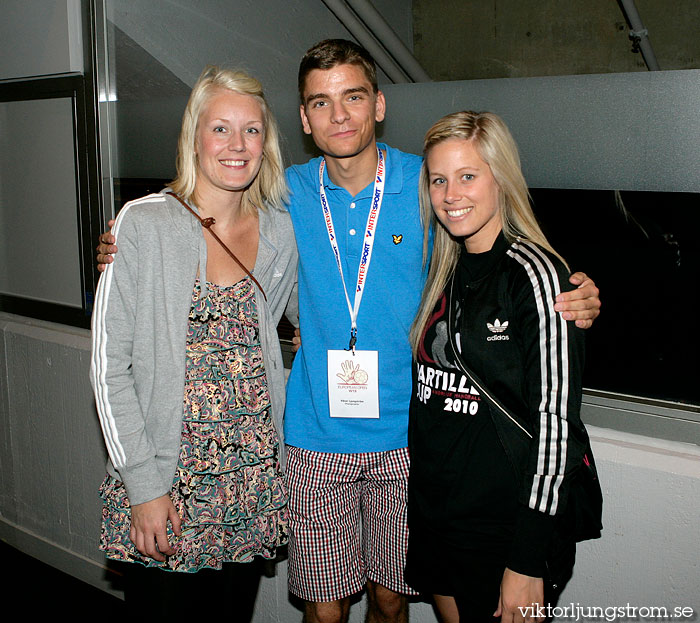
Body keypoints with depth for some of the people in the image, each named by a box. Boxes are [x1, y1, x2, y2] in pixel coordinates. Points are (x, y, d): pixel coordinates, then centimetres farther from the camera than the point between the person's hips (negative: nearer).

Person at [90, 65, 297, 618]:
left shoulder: (280, 230, 2)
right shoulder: (145, 225, -10)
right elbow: (109, 365, -9)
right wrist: (143, 484, -12)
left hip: (255, 486, 4)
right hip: (166, 483, -3)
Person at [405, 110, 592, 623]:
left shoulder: (535, 275, -17)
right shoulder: (443, 271, 6)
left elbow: (555, 423, -19)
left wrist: (528, 563, -18)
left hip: (504, 521, -6)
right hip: (432, 511, 7)